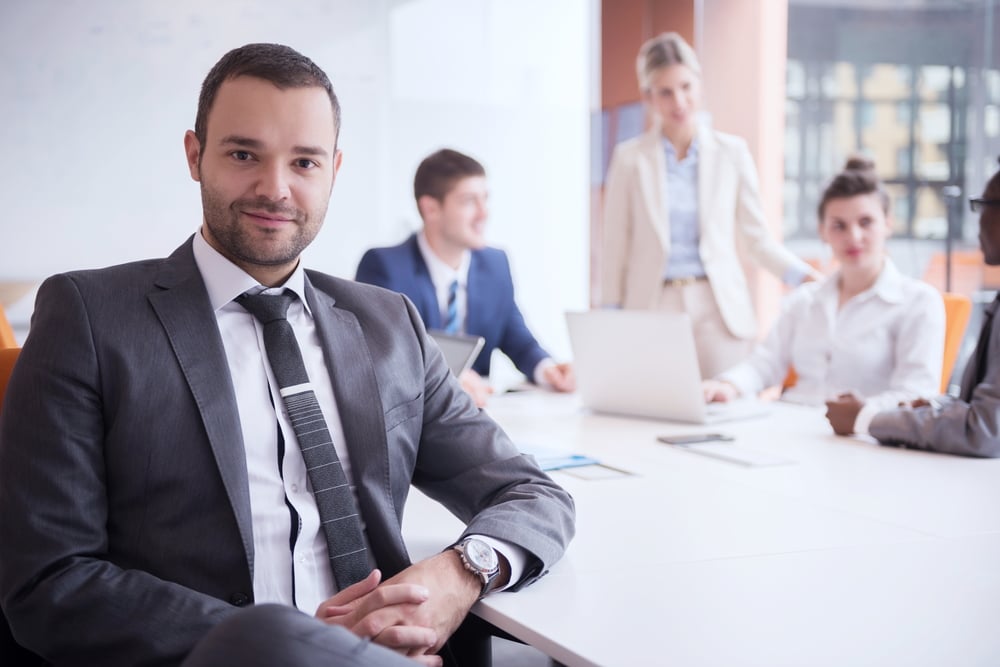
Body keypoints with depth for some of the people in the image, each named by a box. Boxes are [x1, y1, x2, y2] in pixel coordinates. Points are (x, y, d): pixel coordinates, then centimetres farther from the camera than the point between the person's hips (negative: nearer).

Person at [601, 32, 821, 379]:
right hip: (653, 311, 0)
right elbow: (615, 250, 6)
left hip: (719, 312, 1)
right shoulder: (629, 158, 4)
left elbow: (758, 239, 9)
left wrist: (809, 278, -4)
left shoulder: (732, 152, 6)